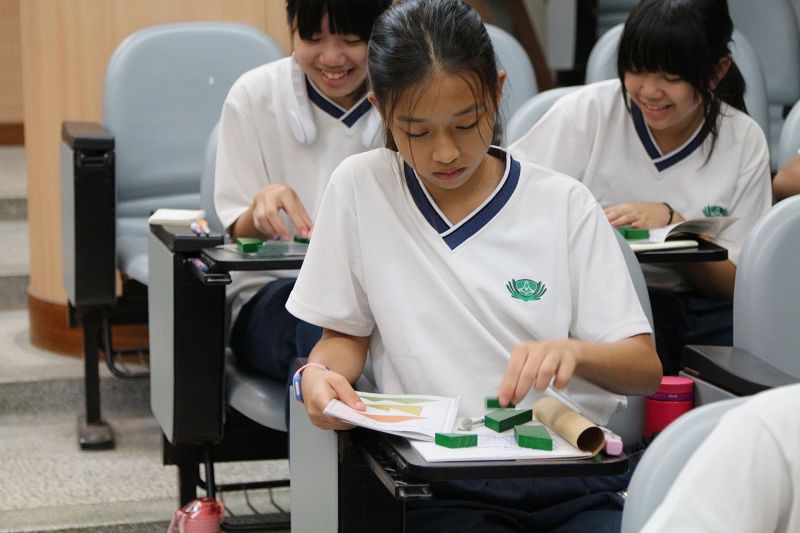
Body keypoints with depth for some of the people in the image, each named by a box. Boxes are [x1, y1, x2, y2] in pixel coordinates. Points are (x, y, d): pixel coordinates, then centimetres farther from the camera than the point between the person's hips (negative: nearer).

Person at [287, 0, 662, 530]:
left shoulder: (565, 204, 3)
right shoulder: (361, 188, 3)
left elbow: (645, 368, 2)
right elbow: (347, 335, 14)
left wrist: (573, 353, -20)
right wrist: (320, 372, -9)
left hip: (573, 476, 1)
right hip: (443, 489, 0)